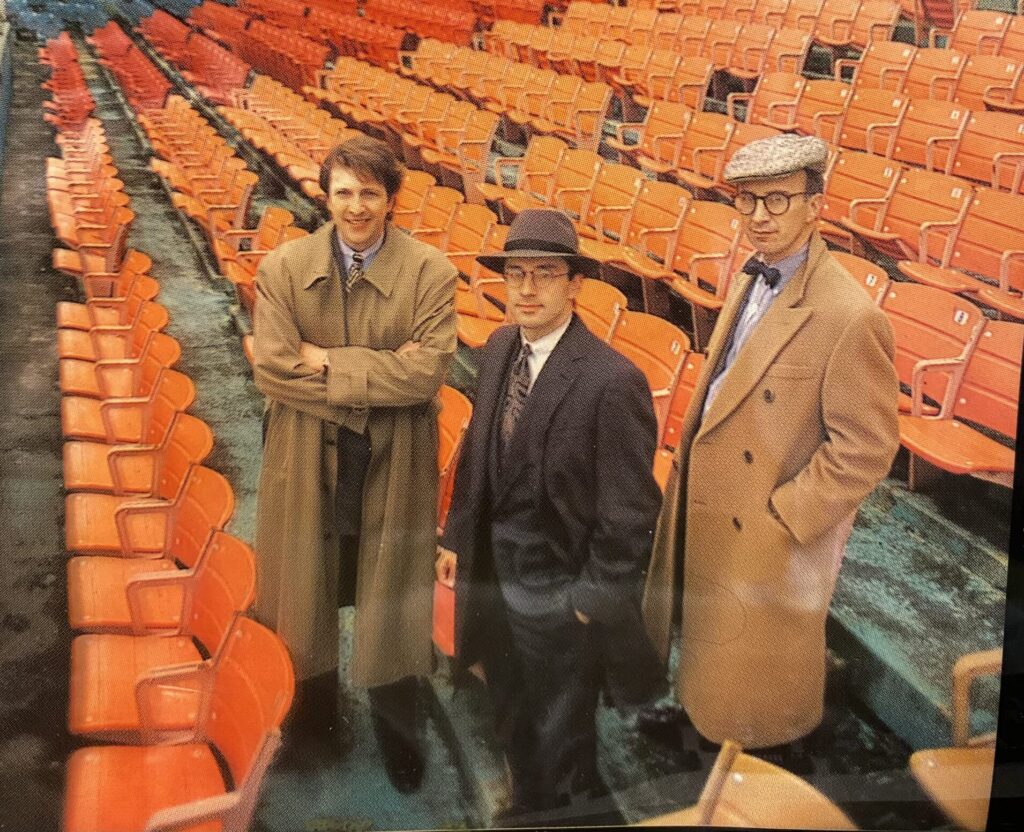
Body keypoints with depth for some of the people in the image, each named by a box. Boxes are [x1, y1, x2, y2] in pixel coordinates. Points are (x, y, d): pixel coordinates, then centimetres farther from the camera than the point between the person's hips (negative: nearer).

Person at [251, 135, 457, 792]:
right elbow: (271, 367, -14)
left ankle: (398, 735, 37)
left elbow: (427, 371, -18)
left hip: (396, 465, -1)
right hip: (307, 462, 2)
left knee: (392, 601, 14)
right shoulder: (284, 268, -5)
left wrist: (328, 362, -18)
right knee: (306, 596, 18)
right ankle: (313, 717, 43)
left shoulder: (430, 272, -9)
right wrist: (378, 377, -18)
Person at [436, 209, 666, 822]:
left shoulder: (612, 381, -26)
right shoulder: (499, 349, -2)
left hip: (558, 591, -7)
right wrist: (458, 538, 10)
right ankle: (527, 806, 53)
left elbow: (631, 511, -20)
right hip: (493, 570, 7)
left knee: (560, 733, 15)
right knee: (513, 715, 28)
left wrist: (594, 598, -15)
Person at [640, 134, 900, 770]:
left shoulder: (849, 316, -26)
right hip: (707, 505, 7)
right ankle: (703, 705, 54)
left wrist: (781, 517, -20)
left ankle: (781, 751, 41)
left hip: (768, 531, -7)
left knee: (762, 655, 15)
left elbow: (866, 448, -23)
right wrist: (690, 463, 6)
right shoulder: (751, 281, 1)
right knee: (709, 629, 28)